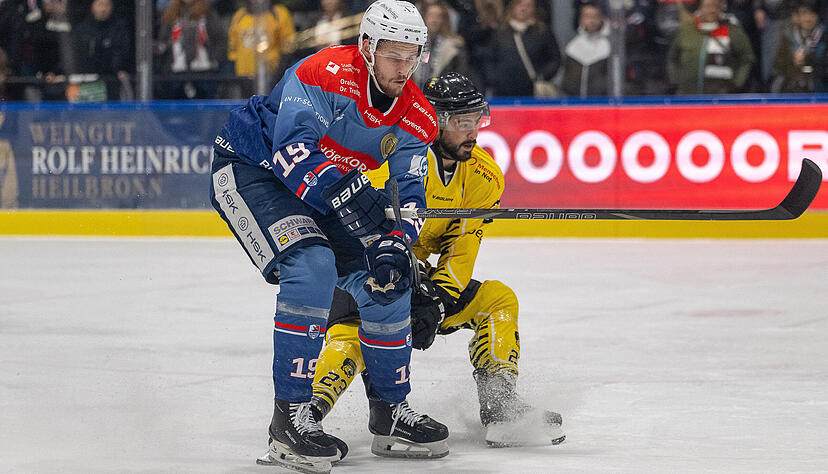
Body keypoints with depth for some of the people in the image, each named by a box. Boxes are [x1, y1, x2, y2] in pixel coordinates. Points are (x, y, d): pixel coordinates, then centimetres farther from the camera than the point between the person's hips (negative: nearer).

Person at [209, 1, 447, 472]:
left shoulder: (417, 116, -7)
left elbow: (409, 193, -8)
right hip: (249, 168, -7)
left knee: (386, 283, 0)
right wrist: (345, 193, -49)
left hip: (327, 191, 7)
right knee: (311, 266, -29)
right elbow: (292, 148, -37)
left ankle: (393, 407, 20)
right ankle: (291, 414, -25)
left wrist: (395, 247, -27)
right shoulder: (327, 73, -28)